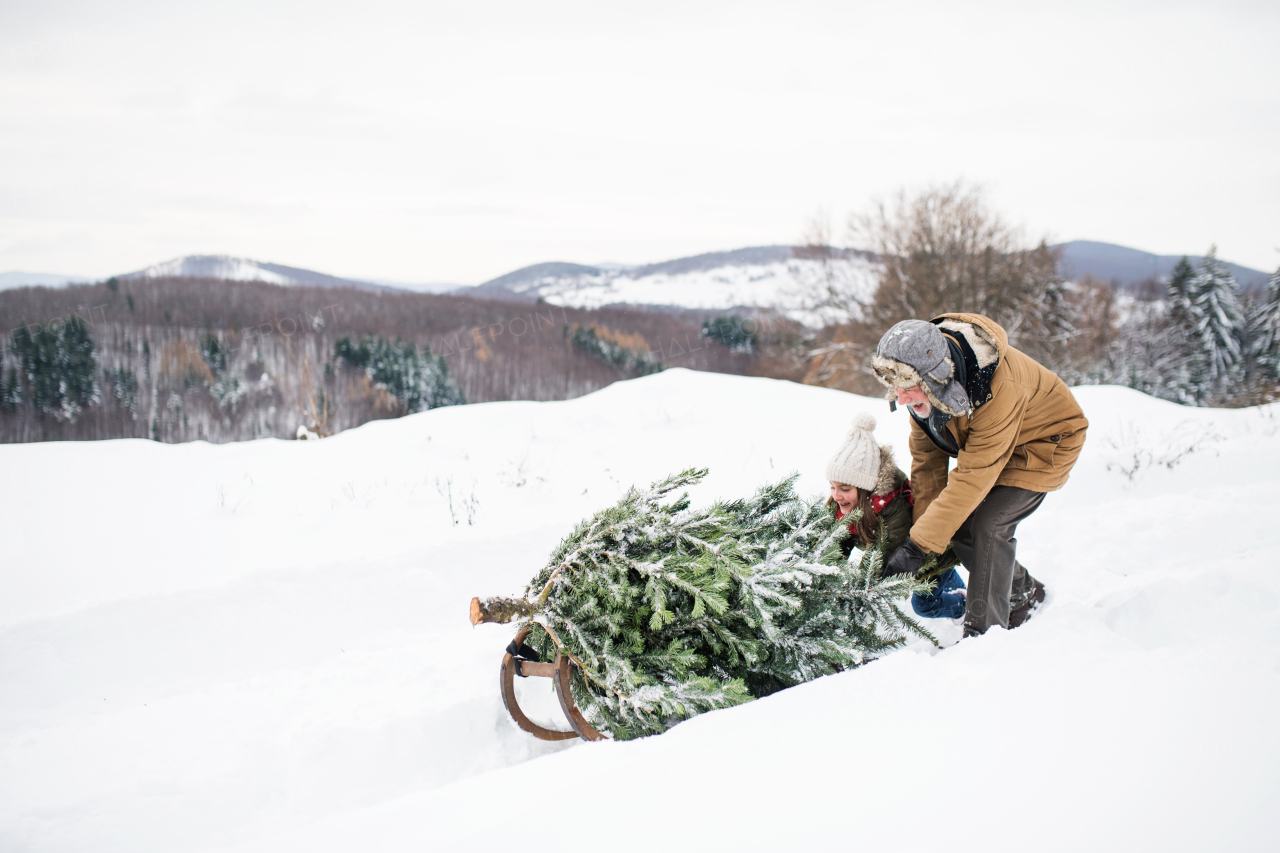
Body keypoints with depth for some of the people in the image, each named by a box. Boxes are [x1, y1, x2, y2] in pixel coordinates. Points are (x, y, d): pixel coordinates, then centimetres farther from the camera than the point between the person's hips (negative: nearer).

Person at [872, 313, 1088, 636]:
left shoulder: (998, 387, -42)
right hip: (980, 441, 7)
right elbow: (927, 458, -9)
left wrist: (918, 545, -37)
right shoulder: (923, 382, -21)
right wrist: (922, 531, -13)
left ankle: (984, 632, -13)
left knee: (987, 524, -23)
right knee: (957, 522, -2)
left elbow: (973, 476, -39)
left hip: (1044, 440, -7)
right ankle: (1024, 594, 21)